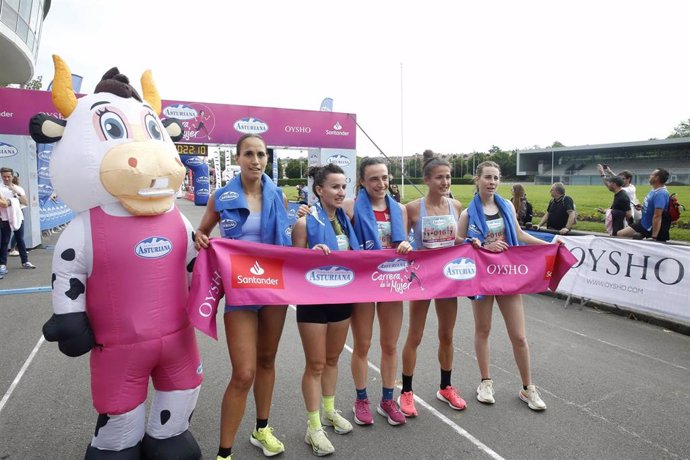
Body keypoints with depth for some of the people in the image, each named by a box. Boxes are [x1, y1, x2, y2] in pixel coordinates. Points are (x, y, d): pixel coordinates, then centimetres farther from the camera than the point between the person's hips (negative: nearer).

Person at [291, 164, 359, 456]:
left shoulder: (346, 218, 4)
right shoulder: (306, 222, -13)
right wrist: (314, 256, -27)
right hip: (314, 300, -5)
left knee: (332, 359, 20)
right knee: (315, 364, 5)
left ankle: (330, 411, 39)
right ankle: (313, 427, 20)